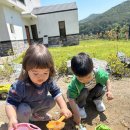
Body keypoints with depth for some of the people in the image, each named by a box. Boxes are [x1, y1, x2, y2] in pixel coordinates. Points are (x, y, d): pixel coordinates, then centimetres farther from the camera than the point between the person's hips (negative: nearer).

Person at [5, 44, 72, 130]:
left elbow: (56, 92, -15)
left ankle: (36, 115, 16)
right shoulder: (20, 86, -38)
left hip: (38, 105, 5)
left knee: (52, 100, -11)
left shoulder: (48, 80, -25)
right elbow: (11, 103, -31)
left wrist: (64, 108, -27)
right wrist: (12, 118, -51)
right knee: (24, 111, -33)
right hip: (23, 108, -4)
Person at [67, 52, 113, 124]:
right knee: (83, 92, -35)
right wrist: (76, 114, -34)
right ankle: (80, 106, -2)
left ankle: (97, 100, 8)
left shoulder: (98, 72, -33)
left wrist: (109, 91, -25)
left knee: (102, 88, -26)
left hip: (93, 92, 3)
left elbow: (107, 80, -13)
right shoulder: (75, 82, -38)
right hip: (80, 94, -2)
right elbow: (71, 99, -34)